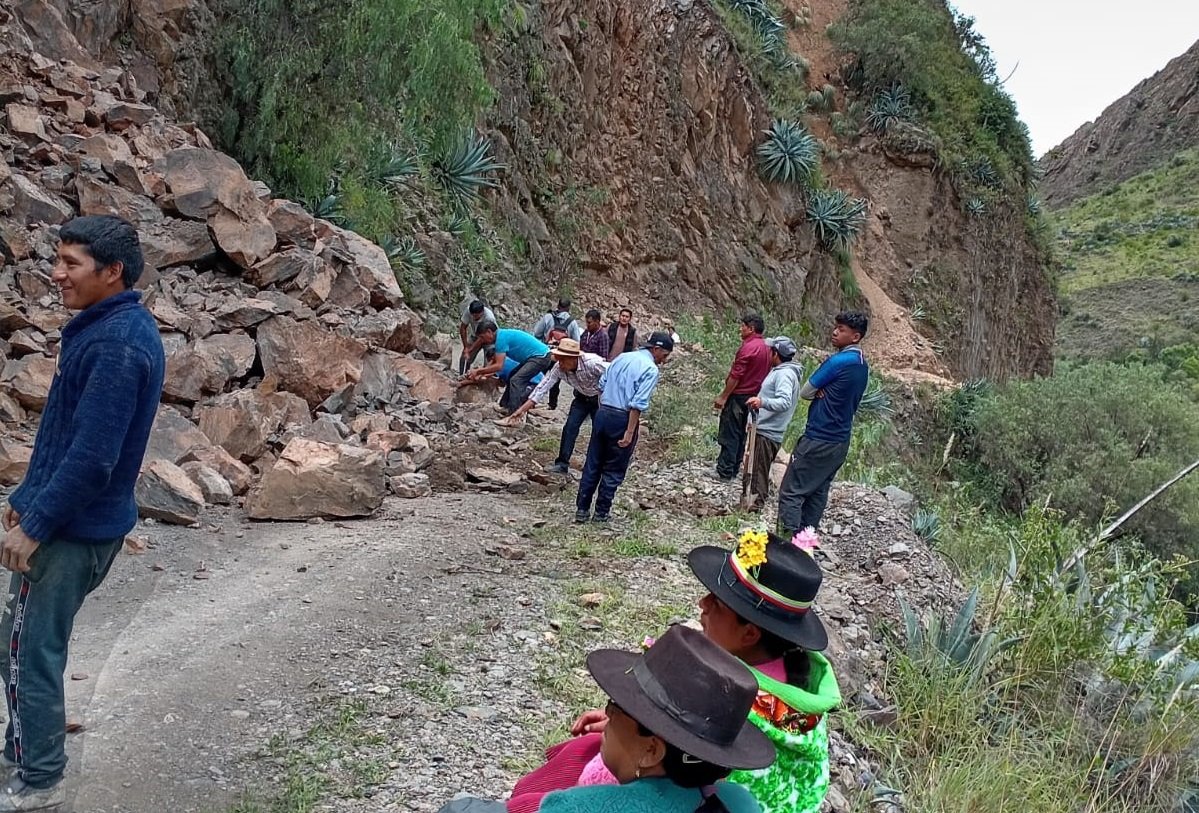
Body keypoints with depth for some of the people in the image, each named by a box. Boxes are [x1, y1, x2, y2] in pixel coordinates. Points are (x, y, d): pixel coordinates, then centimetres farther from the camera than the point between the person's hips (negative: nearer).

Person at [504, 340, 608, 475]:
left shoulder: (592, 363, -38)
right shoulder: (558, 369, -22)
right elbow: (542, 388, -18)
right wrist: (522, 410, -22)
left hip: (601, 398, -4)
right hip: (582, 398, 4)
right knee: (570, 427, -5)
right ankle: (562, 464, 4)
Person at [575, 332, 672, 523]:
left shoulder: (622, 358, 12)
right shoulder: (651, 369, -10)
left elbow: (602, 384, 15)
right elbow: (638, 404, -19)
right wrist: (629, 432, -19)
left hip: (602, 414, 6)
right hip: (622, 419, -6)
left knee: (593, 465, 12)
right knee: (614, 470, 8)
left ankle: (582, 509, 16)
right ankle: (602, 512, 15)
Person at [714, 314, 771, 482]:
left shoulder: (748, 347, -17)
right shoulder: (766, 347, 10)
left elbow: (736, 375, -19)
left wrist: (723, 396, -14)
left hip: (738, 396, -9)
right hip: (753, 397, 9)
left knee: (729, 435, -4)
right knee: (740, 435, 13)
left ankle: (724, 472, -3)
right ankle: (734, 469, 19)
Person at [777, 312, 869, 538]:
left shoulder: (838, 361, -17)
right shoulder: (862, 365, 10)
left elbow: (804, 392, -9)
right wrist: (822, 392, -3)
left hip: (819, 440, -9)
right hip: (840, 441, 9)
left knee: (791, 492, -6)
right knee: (817, 493, 13)